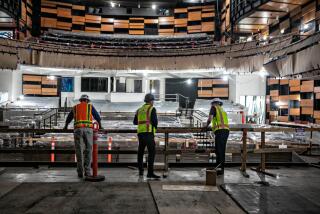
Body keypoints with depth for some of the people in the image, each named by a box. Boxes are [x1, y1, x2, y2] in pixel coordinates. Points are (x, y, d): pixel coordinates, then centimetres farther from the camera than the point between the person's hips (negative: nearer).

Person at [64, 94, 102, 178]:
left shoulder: (75, 108, 22)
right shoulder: (90, 107, 15)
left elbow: (68, 118, 37)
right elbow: (97, 117, 24)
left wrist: (66, 126, 56)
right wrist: (100, 125, 41)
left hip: (78, 130, 2)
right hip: (88, 130, -1)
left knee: (79, 152, 4)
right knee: (88, 151, 4)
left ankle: (80, 172, 2)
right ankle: (87, 171, -2)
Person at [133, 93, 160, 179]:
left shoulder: (139, 110, 17)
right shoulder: (152, 109, -1)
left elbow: (135, 122, 22)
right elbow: (155, 121, -10)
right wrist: (155, 127, 12)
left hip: (140, 133, 7)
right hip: (148, 133, -7)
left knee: (140, 152, 17)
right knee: (151, 152, -9)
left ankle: (140, 171, 24)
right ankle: (150, 173, -17)